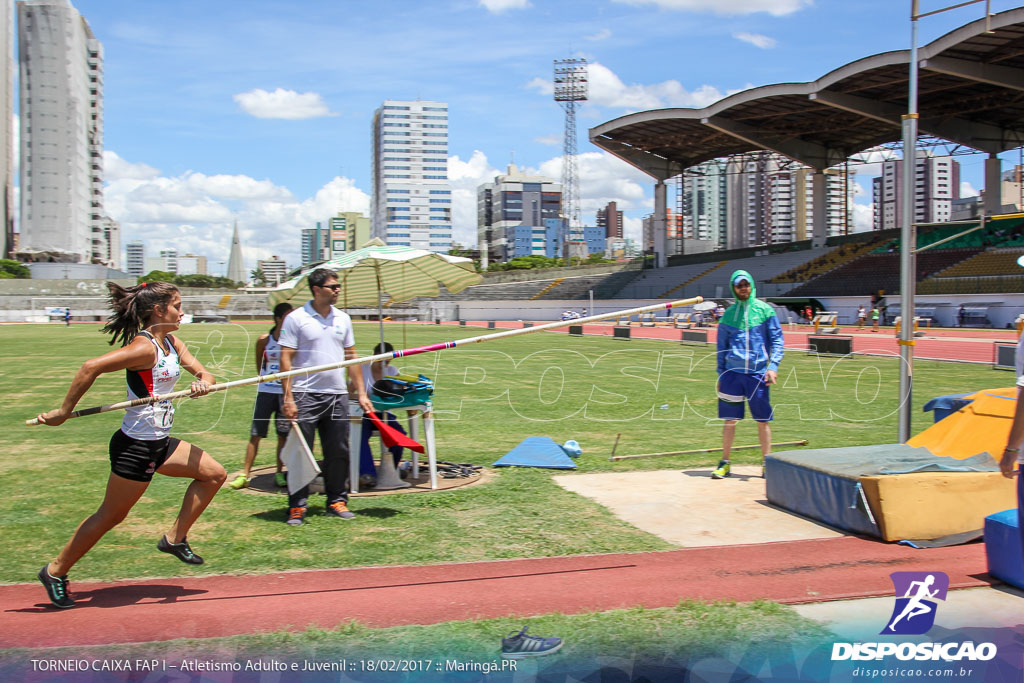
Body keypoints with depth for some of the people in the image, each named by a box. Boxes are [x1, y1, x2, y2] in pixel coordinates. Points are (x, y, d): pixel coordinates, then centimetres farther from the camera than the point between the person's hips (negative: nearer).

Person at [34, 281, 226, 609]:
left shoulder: (172, 343, 6)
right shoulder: (144, 347, -21)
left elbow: (203, 373, 8)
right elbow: (91, 367, -30)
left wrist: (203, 383, -17)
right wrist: (64, 412, -24)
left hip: (159, 442, 9)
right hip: (135, 446, -9)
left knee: (214, 474, 11)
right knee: (111, 515, 4)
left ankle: (175, 537, 18)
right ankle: (55, 572, 21)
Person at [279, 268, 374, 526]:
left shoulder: (342, 318, 12)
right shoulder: (296, 318, -4)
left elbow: (351, 357, 16)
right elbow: (286, 359, -6)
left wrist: (361, 393, 12)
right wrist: (287, 397, -12)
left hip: (337, 396, 5)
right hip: (305, 395, -5)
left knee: (338, 452, 7)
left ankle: (336, 501, 19)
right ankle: (297, 507, 6)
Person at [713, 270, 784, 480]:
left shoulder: (765, 310, 4)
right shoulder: (728, 314, 10)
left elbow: (777, 339, 3)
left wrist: (773, 366, -10)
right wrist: (720, 375, 10)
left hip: (758, 372, -1)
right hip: (732, 373, 2)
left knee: (763, 420, 2)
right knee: (730, 420, 3)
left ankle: (766, 463, 13)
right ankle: (725, 463, 13)